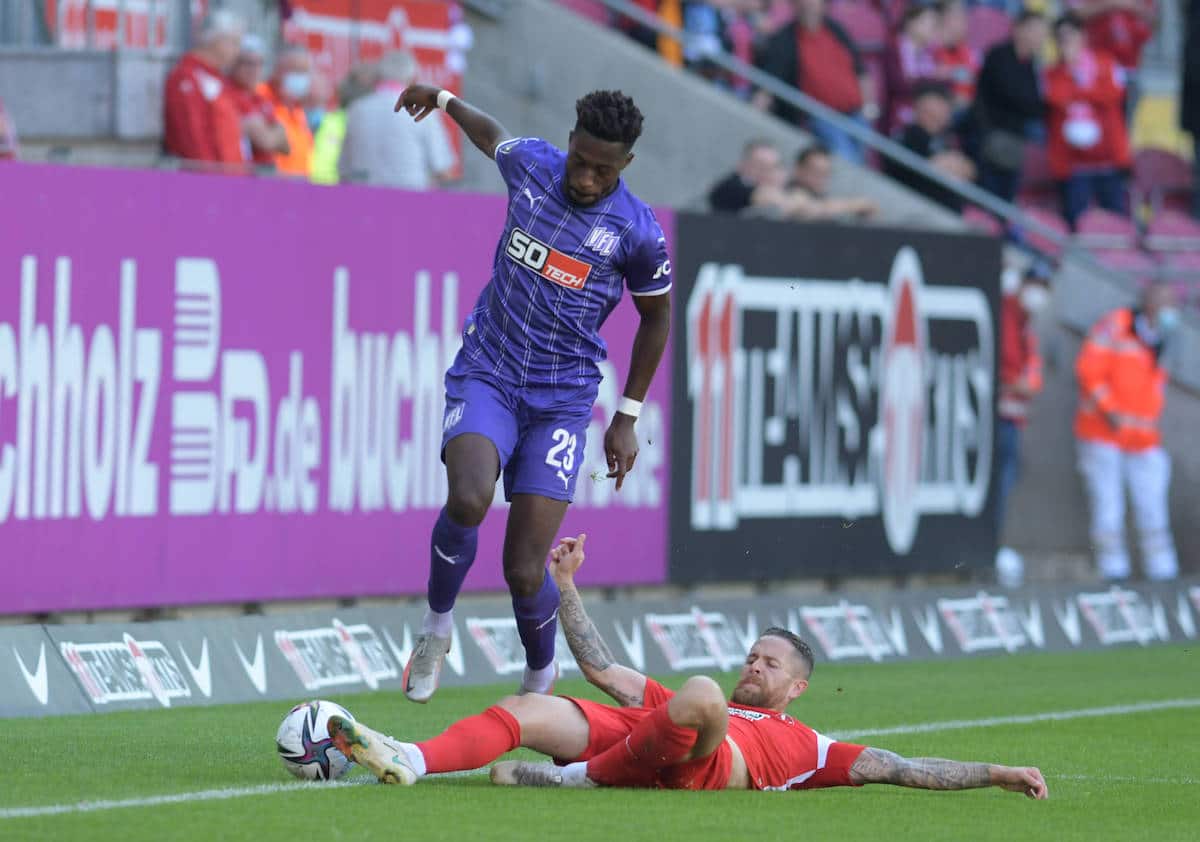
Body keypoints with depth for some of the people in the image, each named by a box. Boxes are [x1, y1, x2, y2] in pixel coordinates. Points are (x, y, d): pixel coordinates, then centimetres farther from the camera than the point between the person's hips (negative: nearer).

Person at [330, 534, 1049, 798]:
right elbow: (603, 668, 42)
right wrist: (566, 585, 40)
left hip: (701, 770, -5)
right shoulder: (673, 700, 43)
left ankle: (580, 777, -30)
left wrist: (996, 774, 19)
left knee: (701, 696, -35)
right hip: (629, 741, 5)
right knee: (533, 710, -18)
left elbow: (900, 769, 26)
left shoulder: (806, 745, 32)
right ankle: (410, 760, -36)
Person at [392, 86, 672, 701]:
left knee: (525, 574, -8)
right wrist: (445, 101, 39)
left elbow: (655, 316, 9)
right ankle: (437, 626, -4)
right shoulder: (530, 164, -3)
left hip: (561, 403, -1)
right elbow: (494, 137, 23)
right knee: (468, 499, -30)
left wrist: (627, 418, 10)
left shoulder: (637, 231, -8)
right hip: (485, 378, 1)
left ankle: (540, 679, 23)